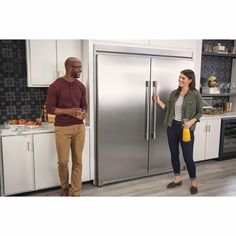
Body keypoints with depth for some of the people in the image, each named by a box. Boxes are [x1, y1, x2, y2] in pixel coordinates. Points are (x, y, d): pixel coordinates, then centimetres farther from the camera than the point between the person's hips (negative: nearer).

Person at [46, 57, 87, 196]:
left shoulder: (81, 86, 7)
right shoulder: (56, 86, -8)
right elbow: (49, 108, -8)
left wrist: (84, 113, -7)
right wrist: (67, 111, -21)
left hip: (79, 127, 4)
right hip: (63, 129, -4)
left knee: (78, 161, 7)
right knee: (63, 161, 4)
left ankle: (76, 193, 20)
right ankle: (65, 187, 31)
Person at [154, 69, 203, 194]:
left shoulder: (195, 94, -9)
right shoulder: (174, 93, 5)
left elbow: (200, 112, -3)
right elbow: (169, 110, 10)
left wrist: (191, 122, -19)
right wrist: (159, 102, 0)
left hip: (186, 129, -5)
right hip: (172, 127, 5)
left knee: (188, 157, 1)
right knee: (174, 154, 13)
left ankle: (193, 182, 24)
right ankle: (177, 179, 32)